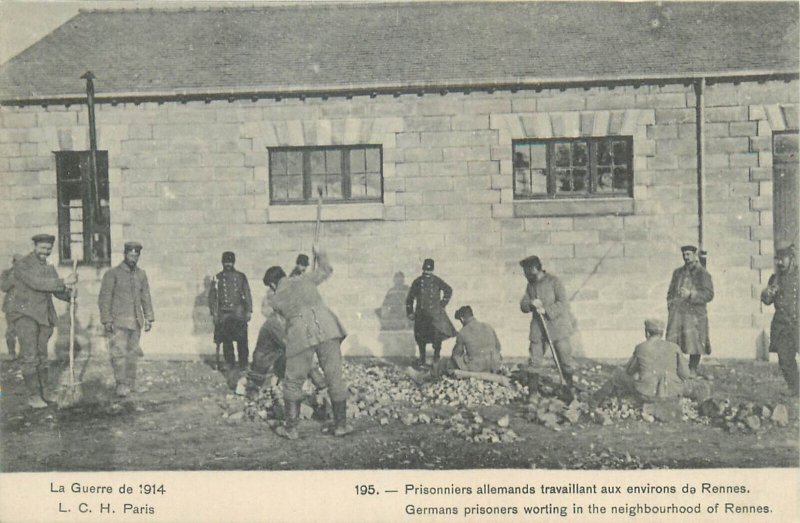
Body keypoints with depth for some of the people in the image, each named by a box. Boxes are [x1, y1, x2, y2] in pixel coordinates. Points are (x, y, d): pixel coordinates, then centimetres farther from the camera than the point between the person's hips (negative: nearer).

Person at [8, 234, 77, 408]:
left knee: (41, 355, 13)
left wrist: (69, 292, -15)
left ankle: (45, 390, 19)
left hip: (44, 316, 7)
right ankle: (33, 396, -5)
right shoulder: (22, 265, -9)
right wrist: (63, 282, -25)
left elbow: (57, 290, 7)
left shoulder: (49, 268, 14)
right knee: (30, 356, -8)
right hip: (25, 315, -7)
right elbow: (36, 283, -23)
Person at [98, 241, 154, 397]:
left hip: (136, 322, 5)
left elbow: (146, 297, 16)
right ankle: (121, 385, -12)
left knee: (133, 353, 6)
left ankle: (130, 384, 14)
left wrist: (149, 318, 9)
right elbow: (104, 298, -5)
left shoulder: (141, 274, 11)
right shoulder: (112, 273, -4)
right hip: (118, 321, -5)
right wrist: (106, 320, -11)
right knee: (119, 352, -12)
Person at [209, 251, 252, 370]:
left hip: (239, 312, 0)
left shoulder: (241, 277, 7)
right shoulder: (217, 278, 7)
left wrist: (248, 311, 2)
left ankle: (243, 364, 2)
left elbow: (247, 294, 8)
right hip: (223, 313, 1)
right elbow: (212, 296, 7)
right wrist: (214, 313, 0)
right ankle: (229, 363, 11)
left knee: (242, 340, -4)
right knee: (226, 341, 2)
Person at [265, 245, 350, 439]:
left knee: (293, 382, 12)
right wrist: (320, 254, 50)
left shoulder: (276, 299, 17)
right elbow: (326, 270, 33)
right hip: (326, 326, 2)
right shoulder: (304, 279, 20)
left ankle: (290, 428, 17)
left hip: (301, 332, -2)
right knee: (335, 378, 11)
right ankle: (341, 425, 17)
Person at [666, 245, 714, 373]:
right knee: (672, 344, -5)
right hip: (677, 313, 3)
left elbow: (709, 294, -5)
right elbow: (670, 292, 23)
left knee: (694, 344, -2)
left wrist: (690, 294, -16)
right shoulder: (678, 272, 16)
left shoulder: (702, 273, 1)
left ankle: (692, 371, 7)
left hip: (694, 314, -3)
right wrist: (671, 305, 7)